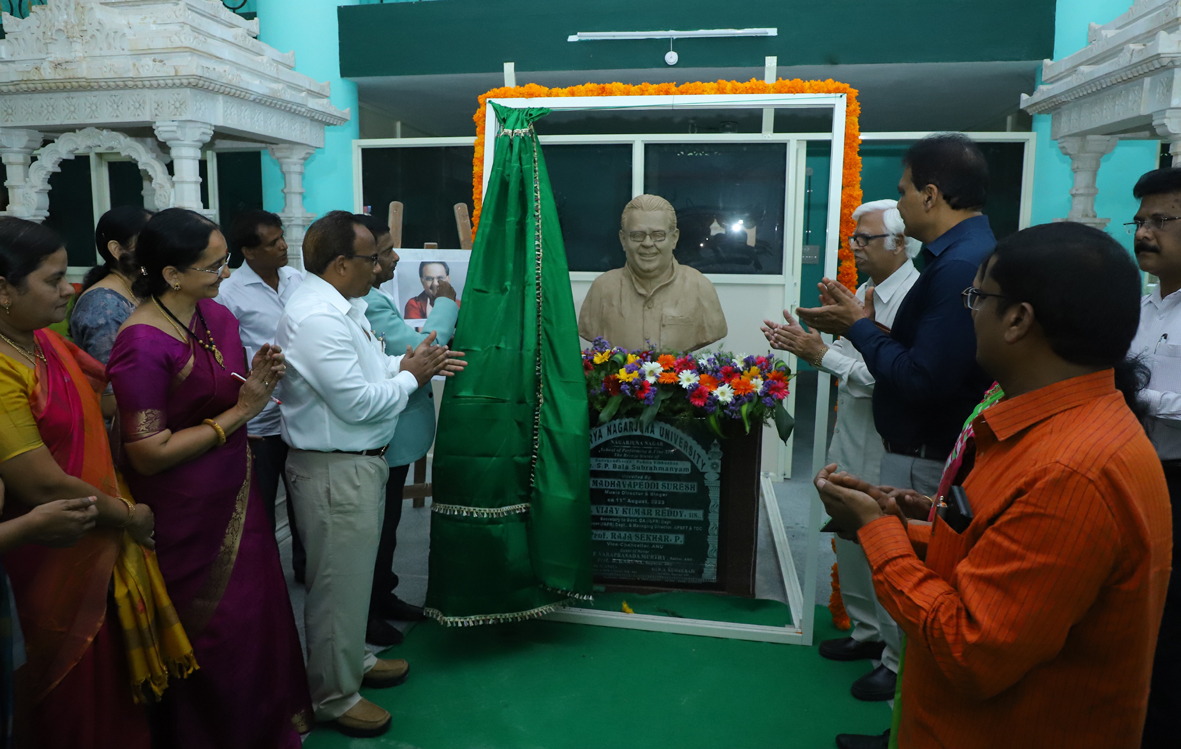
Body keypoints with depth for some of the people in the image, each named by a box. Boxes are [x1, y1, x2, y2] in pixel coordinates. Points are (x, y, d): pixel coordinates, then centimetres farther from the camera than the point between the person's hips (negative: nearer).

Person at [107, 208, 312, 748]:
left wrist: (258, 381, -9)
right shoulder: (143, 345, -22)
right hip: (186, 516, -7)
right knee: (212, 636, 10)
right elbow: (148, 455, -23)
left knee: (258, 612, 17)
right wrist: (239, 412, -20)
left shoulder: (217, 317, 1)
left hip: (235, 494, 7)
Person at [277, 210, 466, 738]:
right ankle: (333, 696, 25)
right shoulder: (316, 319, -25)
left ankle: (352, 660, 45)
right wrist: (411, 377, -12)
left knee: (354, 572, 25)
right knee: (339, 582, 6)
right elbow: (357, 401, -26)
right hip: (335, 471, -10)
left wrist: (410, 365, 1)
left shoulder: (341, 306, 8)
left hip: (359, 462, 10)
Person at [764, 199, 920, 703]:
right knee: (850, 540, 20)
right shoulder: (866, 291, 10)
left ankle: (898, 660, 22)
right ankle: (867, 632, 40)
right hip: (851, 439, 10)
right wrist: (802, 344, 0)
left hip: (888, 449, -9)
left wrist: (820, 354, -24)